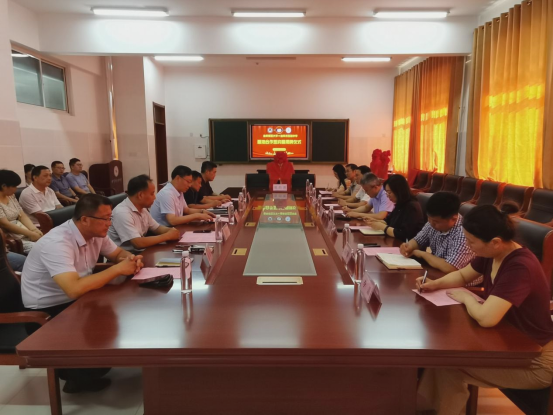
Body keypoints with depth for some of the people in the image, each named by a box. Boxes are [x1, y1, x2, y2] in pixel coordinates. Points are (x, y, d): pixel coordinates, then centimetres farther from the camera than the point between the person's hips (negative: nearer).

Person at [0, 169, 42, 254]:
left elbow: (22, 215, 9)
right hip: (10, 237, -7)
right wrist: (30, 234, -18)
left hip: (24, 232, 8)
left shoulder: (11, 196, 13)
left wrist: (34, 230, -8)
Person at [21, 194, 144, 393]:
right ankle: (78, 375, 8)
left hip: (73, 301, 8)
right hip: (46, 311, -8)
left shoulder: (95, 233, -7)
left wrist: (131, 259, -16)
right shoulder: (57, 243, -32)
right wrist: (118, 269, -34)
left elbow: (118, 253, 9)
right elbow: (74, 289, -43)